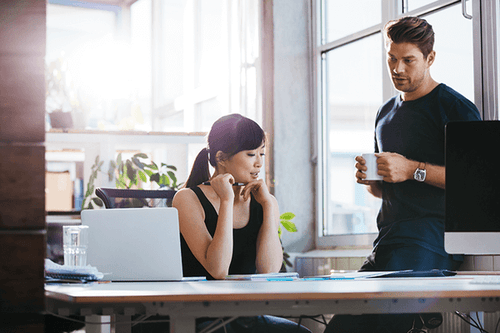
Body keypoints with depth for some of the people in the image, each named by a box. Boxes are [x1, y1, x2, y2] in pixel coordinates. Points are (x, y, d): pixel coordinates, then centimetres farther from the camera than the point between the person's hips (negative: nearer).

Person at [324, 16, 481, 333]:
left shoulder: (455, 107, -1)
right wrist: (368, 178, 6)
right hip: (387, 238, 7)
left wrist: (413, 170, -17)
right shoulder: (386, 113, 21)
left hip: (432, 237, -7)